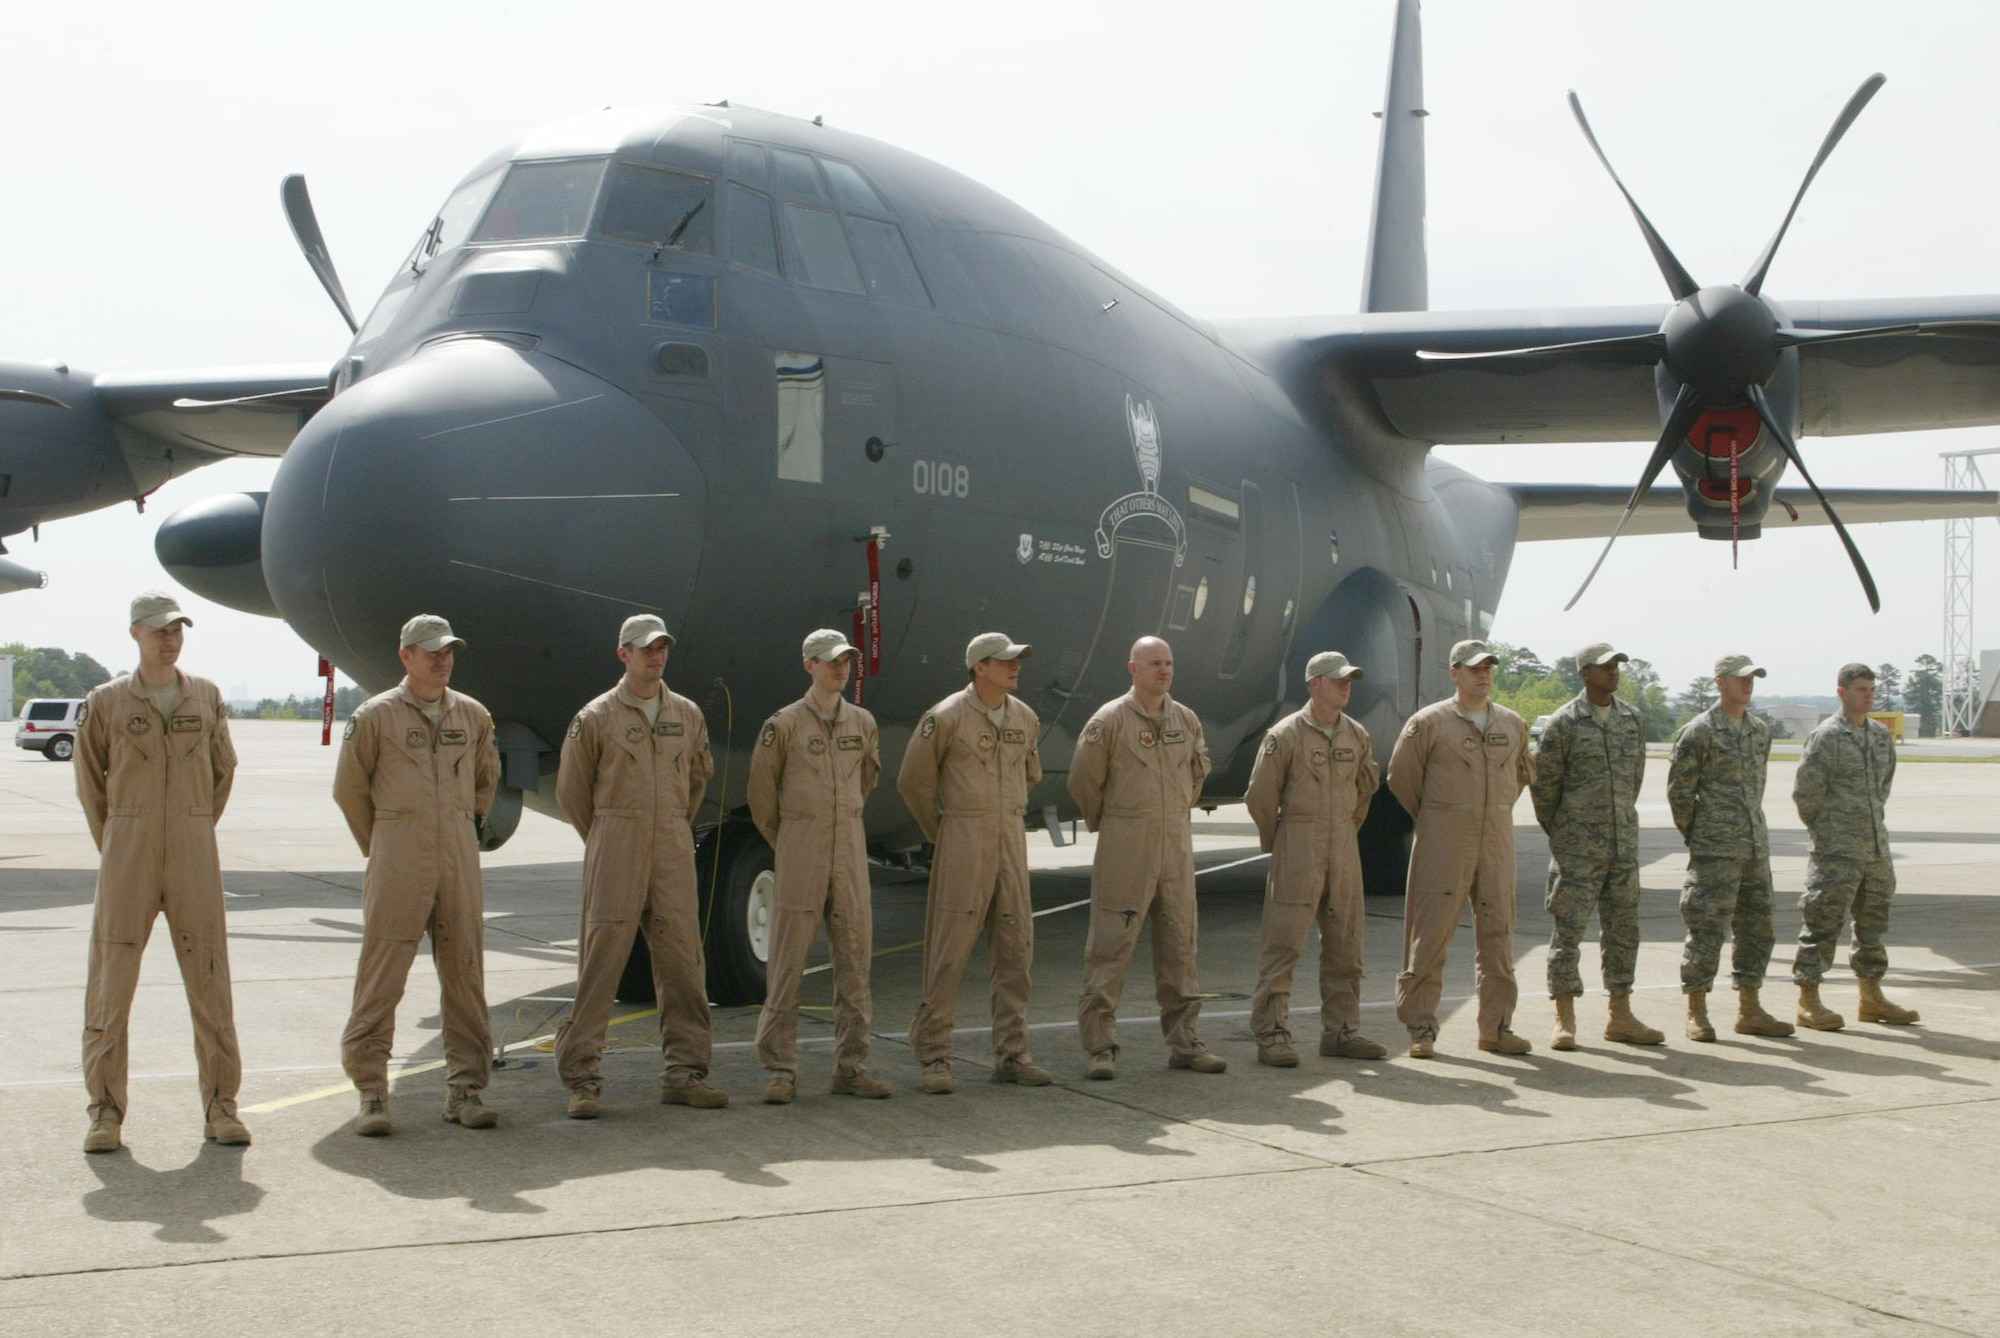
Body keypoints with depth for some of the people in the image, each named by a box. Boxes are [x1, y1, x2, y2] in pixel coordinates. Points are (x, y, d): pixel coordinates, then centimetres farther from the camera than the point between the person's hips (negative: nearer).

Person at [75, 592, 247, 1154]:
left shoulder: (207, 698, 8)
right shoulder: (106, 702, 3)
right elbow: (89, 783, 10)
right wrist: (113, 848, 9)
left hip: (195, 859, 2)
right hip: (127, 862, -1)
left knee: (210, 980, 2)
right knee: (111, 981, -2)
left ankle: (220, 1106, 8)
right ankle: (106, 1112, 6)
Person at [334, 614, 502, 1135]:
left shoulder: (473, 716, 11)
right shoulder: (375, 715, 0)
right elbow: (349, 788, 7)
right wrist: (379, 847, 8)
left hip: (460, 863, 4)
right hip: (397, 866, -4)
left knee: (465, 973, 5)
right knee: (380, 977, -4)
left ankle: (465, 1087, 13)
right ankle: (371, 1094, 1)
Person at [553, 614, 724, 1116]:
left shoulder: (688, 715, 11)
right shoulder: (596, 717, 0)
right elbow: (571, 790, 7)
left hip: (674, 851, 4)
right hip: (615, 853, -4)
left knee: (683, 963, 4)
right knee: (599, 962, -5)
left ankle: (683, 1073, 12)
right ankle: (581, 1077, 0)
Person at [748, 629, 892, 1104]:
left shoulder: (863, 723, 8)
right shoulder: (784, 724, -5)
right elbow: (761, 792, 3)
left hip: (850, 845, 4)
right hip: (800, 851, -4)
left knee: (854, 957, 6)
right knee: (788, 960, -2)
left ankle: (851, 1066, 13)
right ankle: (781, 1070, 3)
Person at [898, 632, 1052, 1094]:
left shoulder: (1025, 718, 10)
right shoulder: (946, 717, -9)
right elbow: (913, 780, -1)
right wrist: (940, 831, 7)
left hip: (1012, 842, 6)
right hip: (963, 844, -6)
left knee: (1016, 948, 7)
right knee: (949, 950, -5)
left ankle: (1011, 1054, 15)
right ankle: (934, 1056, 2)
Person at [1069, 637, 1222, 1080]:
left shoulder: (1187, 721, 9)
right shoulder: (1109, 720, -7)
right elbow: (1083, 781, -1)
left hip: (1177, 845, 5)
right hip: (1124, 848, -5)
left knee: (1179, 944, 9)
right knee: (1110, 946, -5)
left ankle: (1184, 1041, 17)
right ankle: (1101, 1045, 0)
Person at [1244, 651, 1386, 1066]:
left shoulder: (1357, 735, 8)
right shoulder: (1285, 735, -9)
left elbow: (1367, 783, 23)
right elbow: (1260, 796, -4)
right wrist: (1277, 841, 5)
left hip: (1344, 849, 6)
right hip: (1297, 849, -6)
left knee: (1345, 946, 10)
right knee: (1282, 944, -5)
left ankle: (1341, 1030, 19)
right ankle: (1272, 1034, -2)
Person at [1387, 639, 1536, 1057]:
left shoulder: (1513, 725, 10)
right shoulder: (1429, 722, -4)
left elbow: (1523, 773, 26)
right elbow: (1401, 777, 3)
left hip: (1497, 842, 4)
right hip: (1443, 846, -4)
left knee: (1498, 934, 6)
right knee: (1430, 933, -4)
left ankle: (1496, 1027, 15)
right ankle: (1421, 1028, 2)